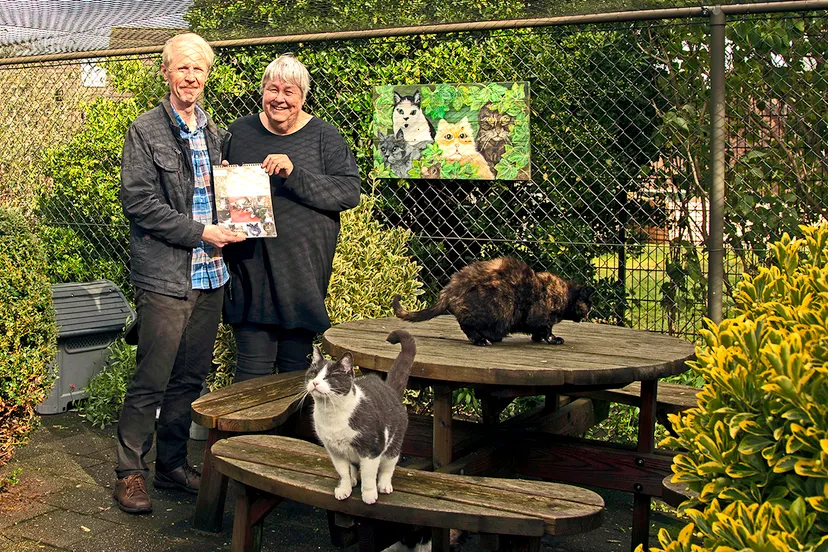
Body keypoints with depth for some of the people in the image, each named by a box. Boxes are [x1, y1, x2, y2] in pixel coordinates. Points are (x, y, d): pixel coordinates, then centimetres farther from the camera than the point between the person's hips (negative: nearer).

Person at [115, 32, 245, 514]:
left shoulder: (214, 132, 15)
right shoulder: (146, 131, -3)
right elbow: (138, 201, -10)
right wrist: (199, 232, -14)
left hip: (210, 274, 6)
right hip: (165, 275, -6)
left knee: (191, 377, 12)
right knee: (151, 380, -2)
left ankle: (173, 463, 25)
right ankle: (130, 472, 12)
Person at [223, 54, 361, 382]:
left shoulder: (323, 138, 2)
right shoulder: (238, 133, 10)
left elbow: (349, 192, -10)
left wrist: (294, 174, -19)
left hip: (303, 269, -1)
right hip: (251, 269, 1)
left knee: (296, 364, 7)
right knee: (252, 367, 1)